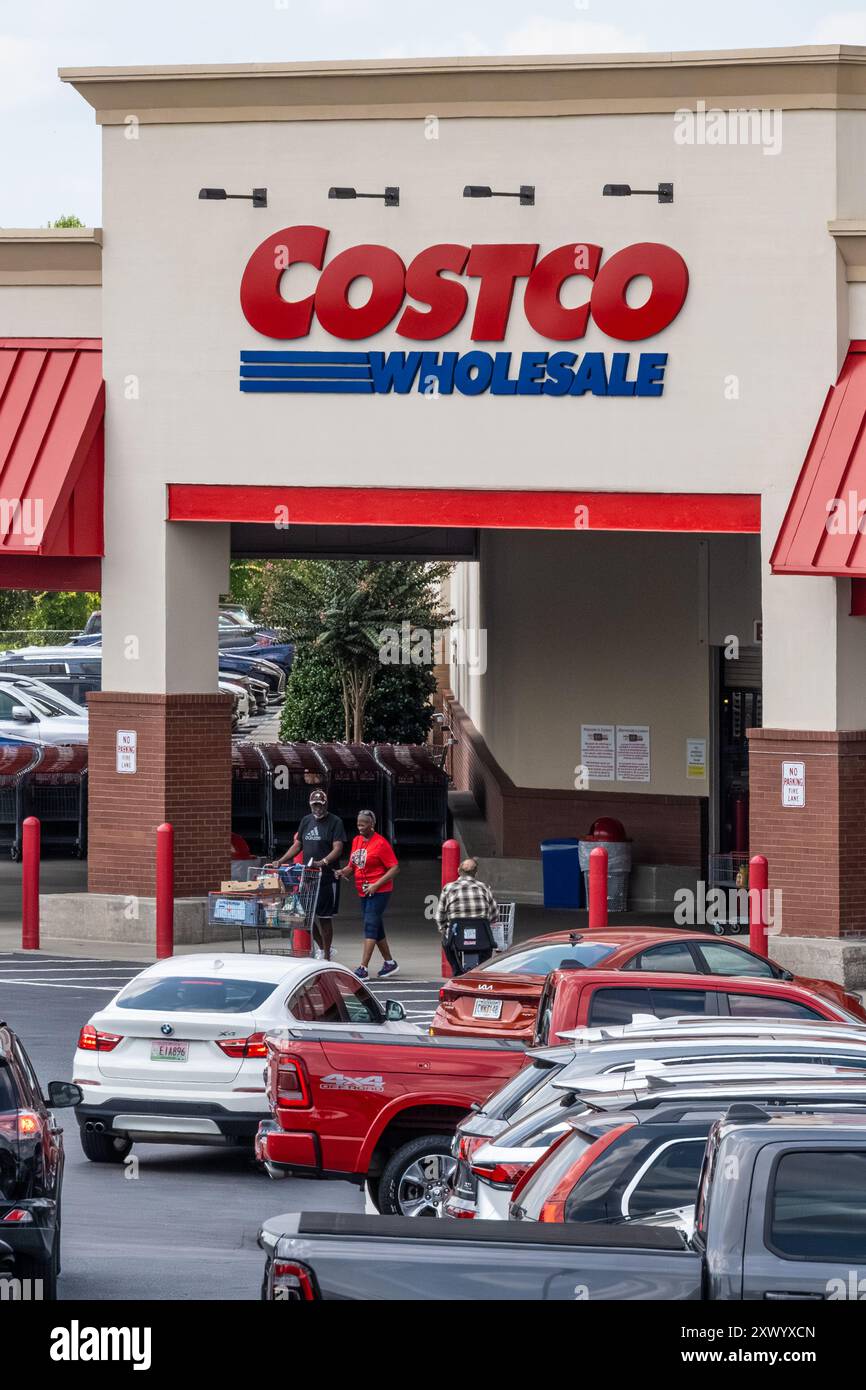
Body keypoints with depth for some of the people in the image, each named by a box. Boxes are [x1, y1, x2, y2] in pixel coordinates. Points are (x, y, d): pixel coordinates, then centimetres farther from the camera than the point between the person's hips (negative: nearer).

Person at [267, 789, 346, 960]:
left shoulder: (335, 822, -4)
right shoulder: (306, 821, 14)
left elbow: (338, 848, -13)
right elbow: (297, 845, 19)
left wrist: (323, 862, -30)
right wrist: (280, 861, 7)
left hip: (326, 876, -6)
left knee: (324, 917, -2)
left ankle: (326, 955, 7)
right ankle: (321, 947, 25)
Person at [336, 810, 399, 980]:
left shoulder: (380, 843, -12)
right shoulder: (356, 841, 11)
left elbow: (395, 868, -13)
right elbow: (353, 865, 18)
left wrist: (376, 885, -19)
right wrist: (344, 872, -5)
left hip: (379, 892, -8)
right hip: (364, 892, 8)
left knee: (370, 926, -13)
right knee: (376, 929, 15)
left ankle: (363, 969, -17)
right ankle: (390, 963, 29)